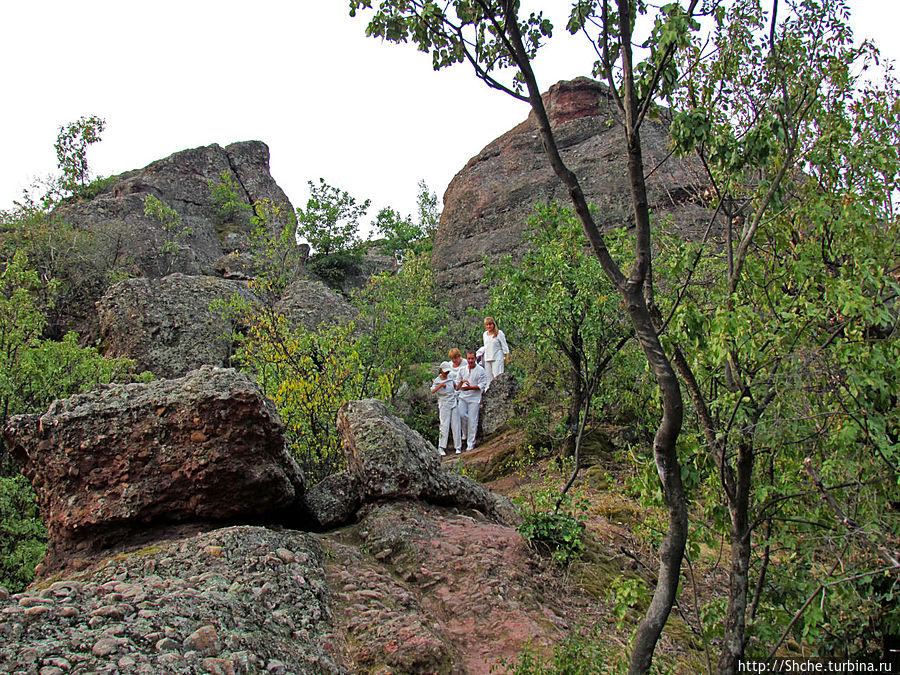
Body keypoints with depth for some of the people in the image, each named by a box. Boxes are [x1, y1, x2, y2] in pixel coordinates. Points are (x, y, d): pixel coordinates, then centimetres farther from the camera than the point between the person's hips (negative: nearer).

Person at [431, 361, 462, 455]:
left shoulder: (450, 377, 9)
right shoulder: (437, 381, -3)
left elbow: (456, 388, 20)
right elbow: (432, 391, -20)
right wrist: (440, 385, -30)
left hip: (454, 404, 4)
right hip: (444, 405, -4)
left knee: (456, 426, 3)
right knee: (444, 426, -9)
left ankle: (458, 447, 8)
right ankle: (441, 447, -3)